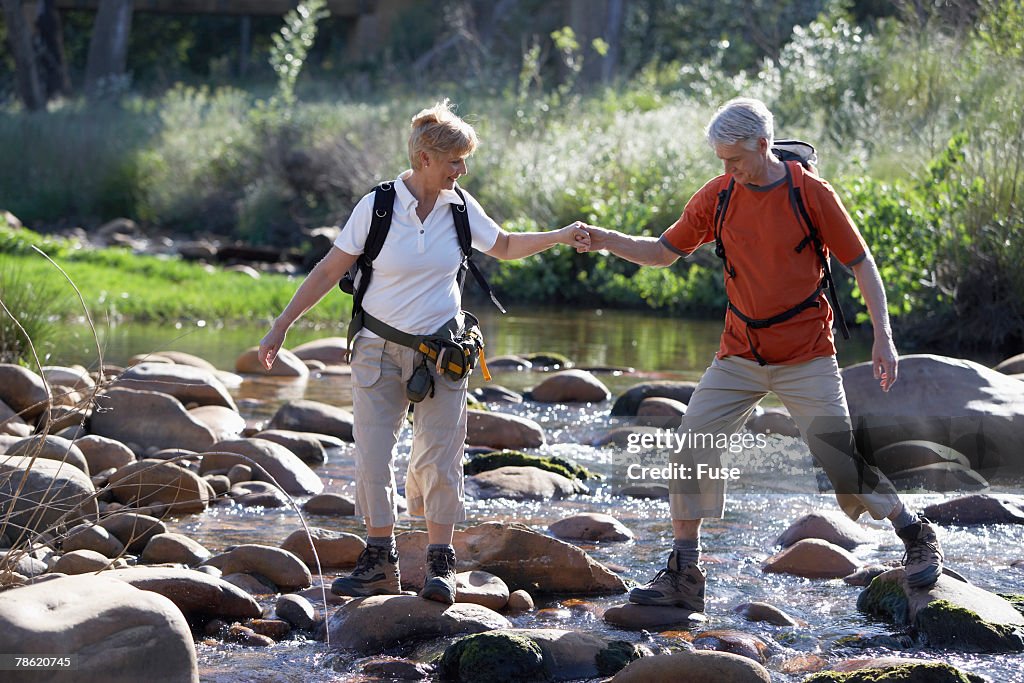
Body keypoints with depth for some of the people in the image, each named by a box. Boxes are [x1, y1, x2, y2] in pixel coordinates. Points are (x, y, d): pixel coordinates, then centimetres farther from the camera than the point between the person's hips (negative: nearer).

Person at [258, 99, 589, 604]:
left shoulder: (459, 207, 2)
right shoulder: (377, 207, -9)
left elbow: (504, 247, 20)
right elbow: (330, 269, -3)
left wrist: (559, 237, 8)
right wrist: (281, 326, -4)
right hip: (379, 350, -2)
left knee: (439, 458, -3)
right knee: (372, 456, -4)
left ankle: (441, 563, 5)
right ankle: (380, 561, 7)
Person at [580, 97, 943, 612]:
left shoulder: (811, 193, -10)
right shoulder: (717, 196, 1)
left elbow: (860, 263, -5)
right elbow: (664, 252, 9)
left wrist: (883, 337, -10)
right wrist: (609, 241, -7)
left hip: (806, 359, -4)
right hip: (739, 357, 4)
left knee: (842, 459, -7)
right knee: (691, 452, -5)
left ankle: (918, 539, 14)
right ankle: (684, 575, 2)